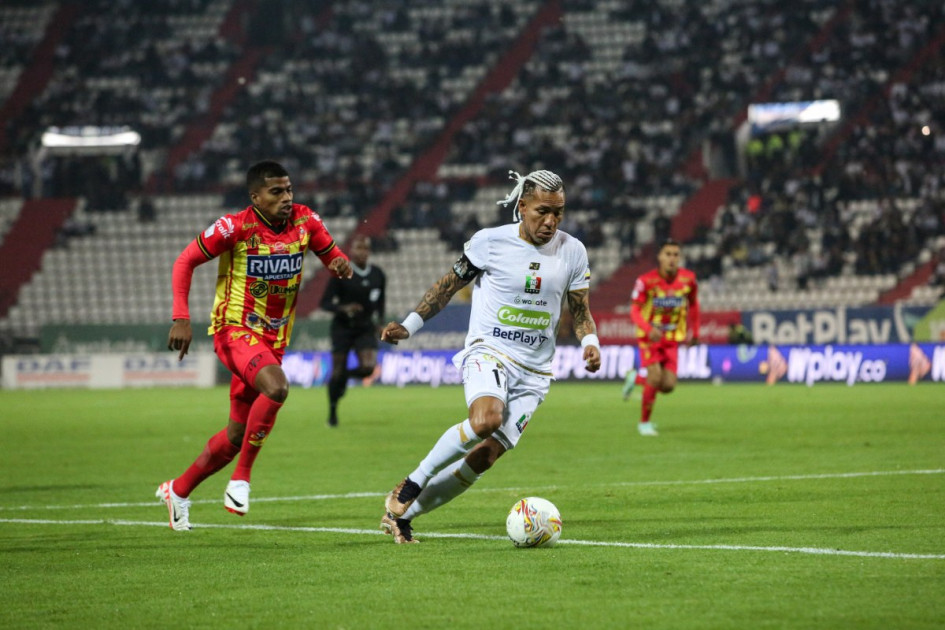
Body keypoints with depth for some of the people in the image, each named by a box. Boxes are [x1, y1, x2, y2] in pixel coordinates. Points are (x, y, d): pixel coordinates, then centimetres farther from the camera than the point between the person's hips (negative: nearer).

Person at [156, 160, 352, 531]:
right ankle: (241, 479, -19)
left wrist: (341, 264, -15)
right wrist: (181, 318, -19)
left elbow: (332, 255, 11)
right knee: (276, 387, -33)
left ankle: (178, 491, 32)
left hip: (274, 339, 6)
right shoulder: (234, 227, -16)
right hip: (235, 331, -6)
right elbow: (185, 262, -9)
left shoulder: (305, 221, -3)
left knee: (237, 435, 11)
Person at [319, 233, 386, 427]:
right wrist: (343, 308, -25)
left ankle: (345, 376, 17)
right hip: (343, 328, -3)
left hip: (366, 329, 3)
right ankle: (332, 410, 18)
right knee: (338, 371, -3)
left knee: (368, 367, -17)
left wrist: (379, 321, 6)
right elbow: (325, 303, -8)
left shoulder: (378, 275, 2)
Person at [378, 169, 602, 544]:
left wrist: (590, 342, -7)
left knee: (485, 456, -7)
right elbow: (450, 285, 9)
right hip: (488, 351, -3)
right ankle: (412, 483, -15)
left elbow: (580, 312, 13)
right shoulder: (490, 242, -4)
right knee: (486, 418, -35)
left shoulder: (572, 252, 4)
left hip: (533, 372, 3)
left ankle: (402, 515, 7)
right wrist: (410, 324, 4)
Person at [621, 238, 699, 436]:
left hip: (672, 339, 3)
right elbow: (634, 310, -14)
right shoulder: (646, 281, -17)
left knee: (668, 386, -7)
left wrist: (694, 332, 12)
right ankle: (644, 422, 4)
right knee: (655, 377, -18)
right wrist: (649, 329, -32)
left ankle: (636, 378, 26)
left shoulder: (688, 279, -8)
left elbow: (693, 304, 10)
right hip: (650, 337, -3)